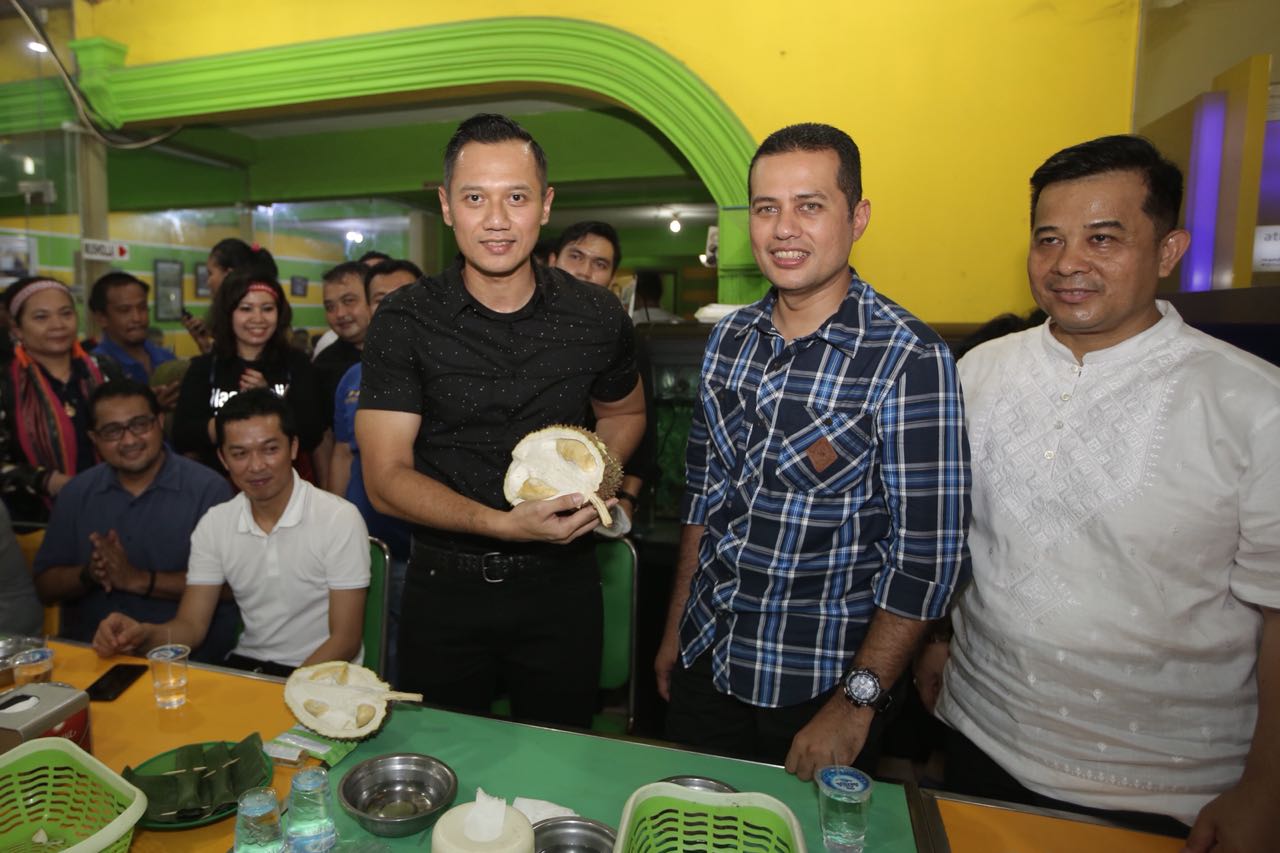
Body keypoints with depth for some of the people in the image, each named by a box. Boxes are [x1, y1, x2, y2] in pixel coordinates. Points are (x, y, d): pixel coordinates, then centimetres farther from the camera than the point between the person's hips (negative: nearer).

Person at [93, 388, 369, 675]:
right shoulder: (214, 524, 3)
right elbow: (191, 626, 2)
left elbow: (345, 641, -12)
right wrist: (143, 634, -18)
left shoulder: (340, 519, -14)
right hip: (246, 666, 4)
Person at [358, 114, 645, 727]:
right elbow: (386, 479, -13)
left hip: (561, 583, 1)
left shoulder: (596, 318, -6)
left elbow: (625, 413, 13)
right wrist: (503, 524, -27)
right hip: (444, 585, 0)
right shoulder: (404, 322, -10)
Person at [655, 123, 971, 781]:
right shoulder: (730, 338, -1)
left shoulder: (910, 361, -19)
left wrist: (856, 702, -15)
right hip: (706, 661, 5)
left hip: (821, 684, -5)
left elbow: (928, 554, -17)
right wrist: (675, 628, 11)